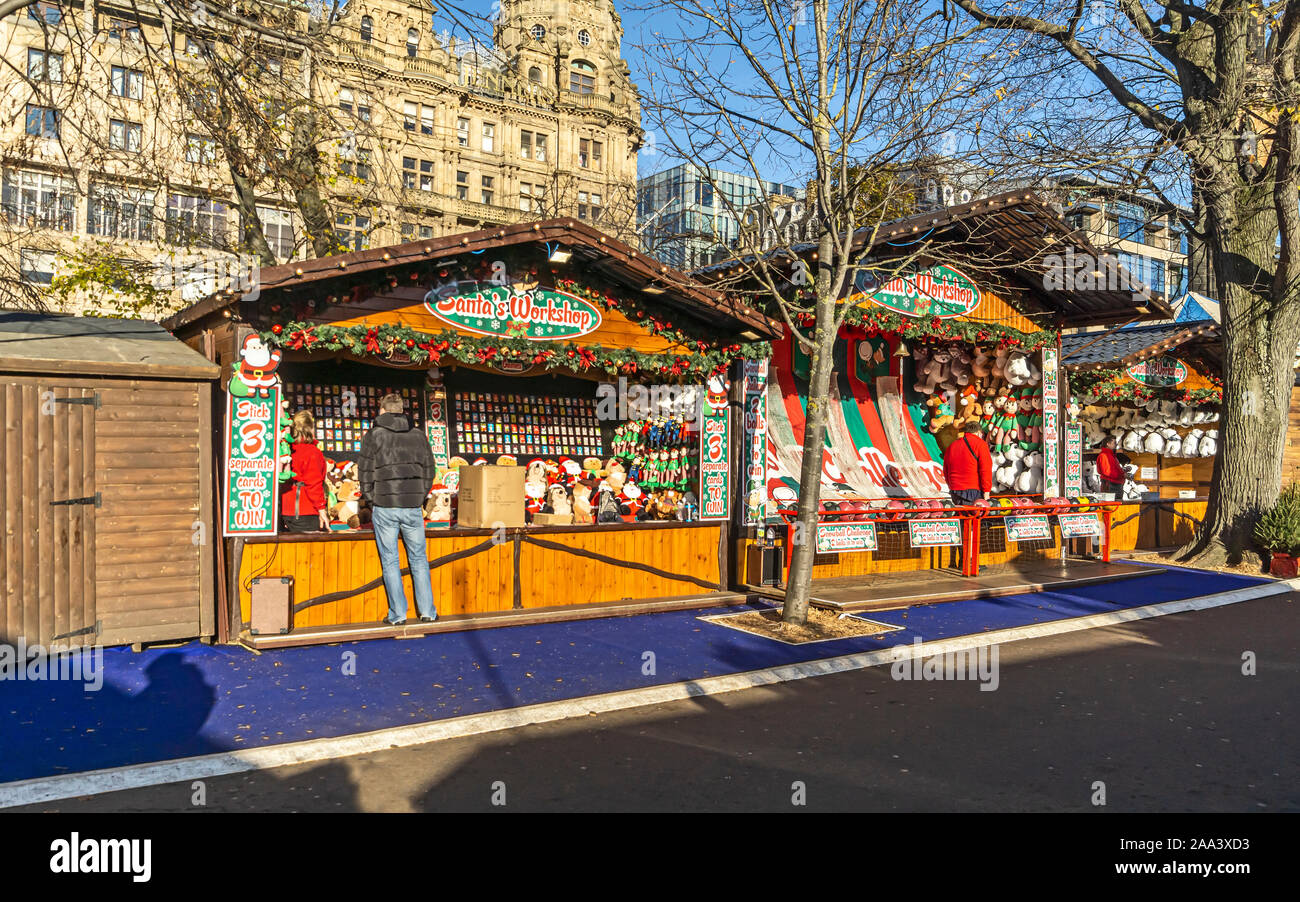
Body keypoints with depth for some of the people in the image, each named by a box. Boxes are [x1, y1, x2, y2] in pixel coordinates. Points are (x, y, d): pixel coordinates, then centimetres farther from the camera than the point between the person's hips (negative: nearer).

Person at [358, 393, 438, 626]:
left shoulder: (374, 435, 0)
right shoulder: (418, 435, 9)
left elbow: (365, 472, -1)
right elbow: (429, 469, 11)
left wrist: (371, 500, 8)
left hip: (384, 507, -2)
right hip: (413, 506, 2)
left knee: (390, 561, 5)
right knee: (418, 558, 10)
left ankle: (397, 614, 6)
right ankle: (427, 611, 9)